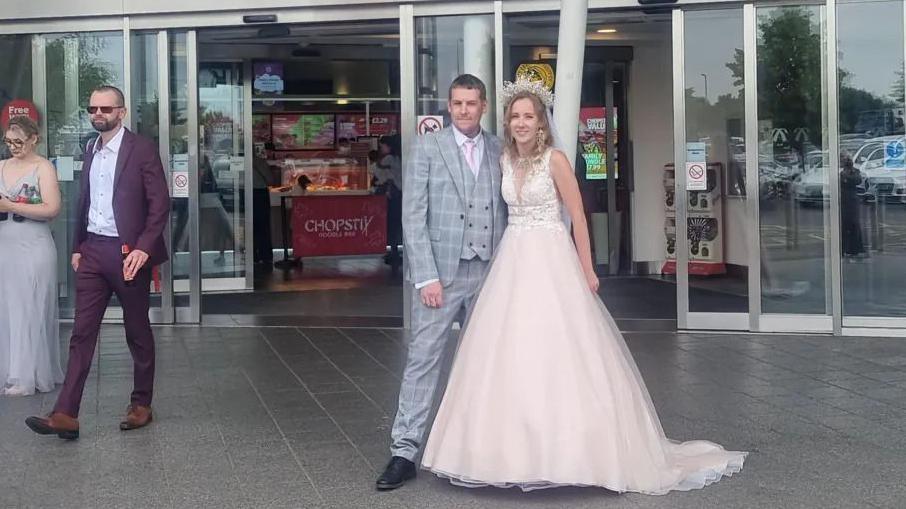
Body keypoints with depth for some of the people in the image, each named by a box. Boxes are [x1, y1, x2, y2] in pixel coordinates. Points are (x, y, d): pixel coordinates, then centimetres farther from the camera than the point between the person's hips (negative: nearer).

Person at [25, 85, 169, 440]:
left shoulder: (142, 149, -7)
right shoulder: (90, 152, 13)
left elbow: (160, 204, -11)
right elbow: (84, 203, 19)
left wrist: (143, 248, -19)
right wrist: (77, 248, 14)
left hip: (128, 252, -5)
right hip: (92, 251, 6)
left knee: (138, 333, 7)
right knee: (82, 333, 1)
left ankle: (141, 404, 20)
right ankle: (66, 414, -1)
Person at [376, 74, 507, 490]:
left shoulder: (500, 151, 9)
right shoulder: (427, 148, -1)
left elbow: (506, 211, 10)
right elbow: (413, 216, -5)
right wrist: (427, 277, -12)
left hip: (490, 272, 3)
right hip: (442, 272, -3)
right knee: (422, 359, -4)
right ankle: (404, 451, 1)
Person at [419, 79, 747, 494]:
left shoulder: (555, 159, -7)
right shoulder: (504, 161, 9)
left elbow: (578, 217, -5)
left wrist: (587, 271, -7)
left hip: (551, 262, -6)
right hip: (512, 264, 6)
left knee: (557, 354, -6)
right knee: (510, 356, 5)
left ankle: (563, 450, 5)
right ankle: (517, 449, 15)